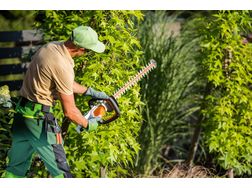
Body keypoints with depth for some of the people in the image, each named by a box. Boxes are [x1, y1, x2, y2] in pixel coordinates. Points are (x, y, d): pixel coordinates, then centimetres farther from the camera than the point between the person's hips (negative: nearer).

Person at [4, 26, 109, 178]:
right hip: (39, 119, -9)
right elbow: (69, 112, -16)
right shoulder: (63, 67, -23)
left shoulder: (50, 46, 3)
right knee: (60, 171, -2)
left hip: (22, 112, 9)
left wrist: (90, 92, 21)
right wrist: (88, 125, 1)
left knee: (17, 167, 20)